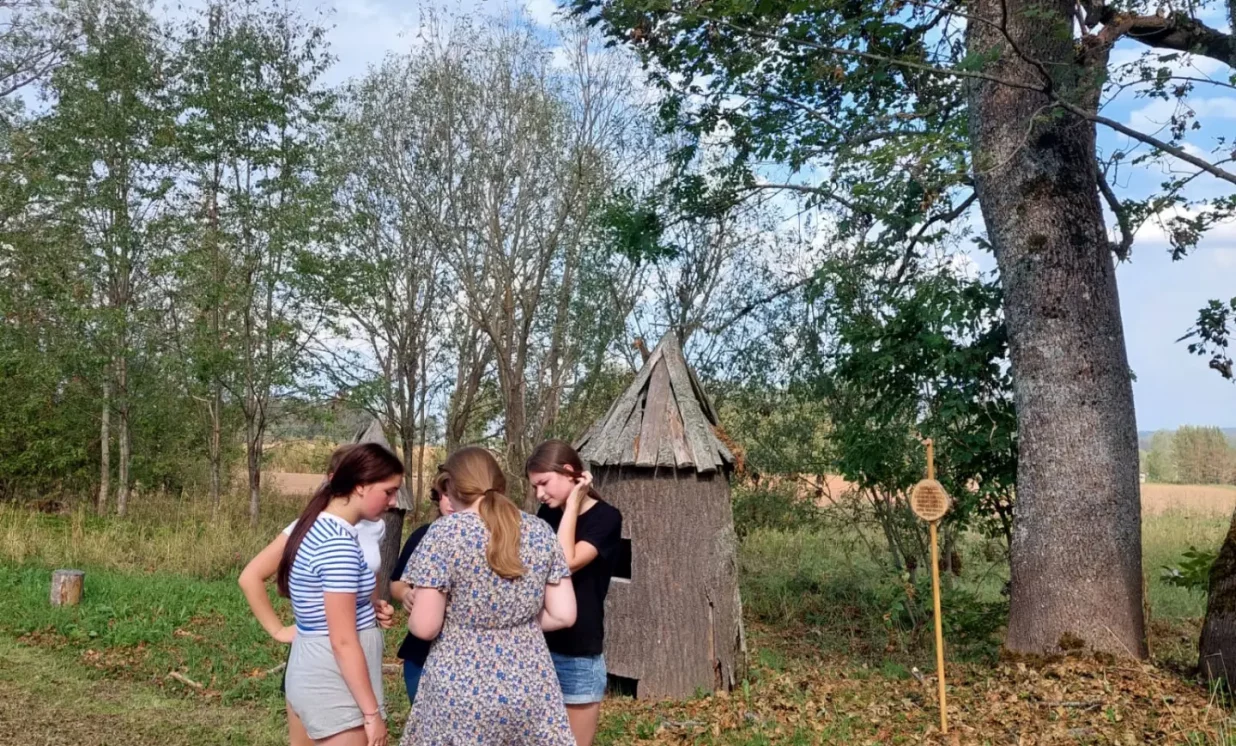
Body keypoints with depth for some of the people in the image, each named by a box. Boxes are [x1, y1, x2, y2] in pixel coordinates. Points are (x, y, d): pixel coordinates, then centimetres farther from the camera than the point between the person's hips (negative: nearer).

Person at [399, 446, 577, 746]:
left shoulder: (445, 532, -10)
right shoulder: (540, 531, 2)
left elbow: (424, 627, -12)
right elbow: (563, 614, 2)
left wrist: (413, 615, 10)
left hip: (463, 690, -3)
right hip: (530, 687, 4)